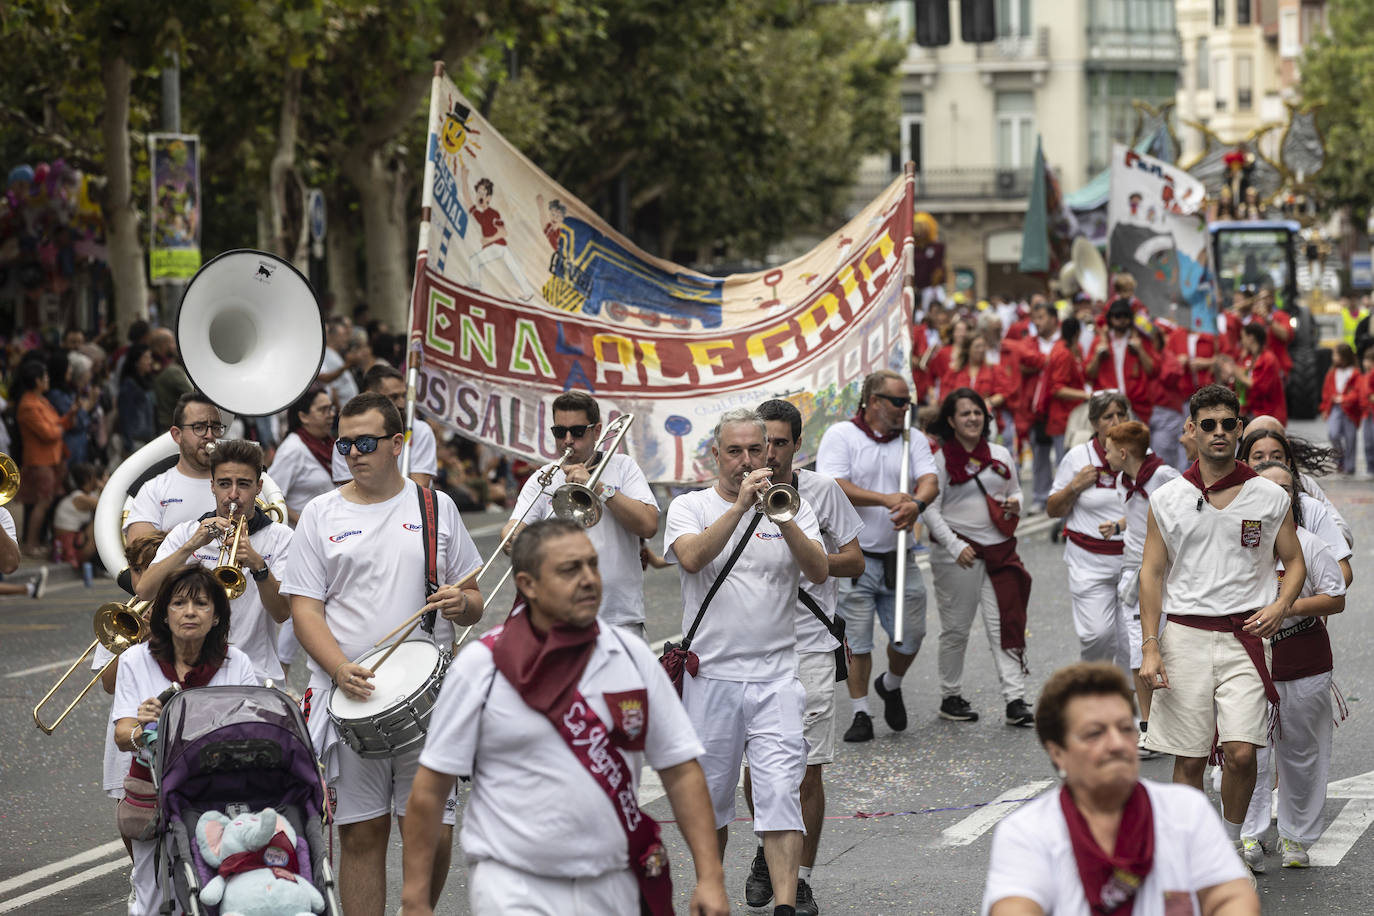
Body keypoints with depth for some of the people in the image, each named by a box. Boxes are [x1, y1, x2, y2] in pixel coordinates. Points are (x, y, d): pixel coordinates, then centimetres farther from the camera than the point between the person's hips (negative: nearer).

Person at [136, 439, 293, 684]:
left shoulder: (280, 537, 8)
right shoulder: (185, 533, 12)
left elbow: (282, 613, -4)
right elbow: (145, 591, -3)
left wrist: (258, 565, -19)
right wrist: (192, 545, -13)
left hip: (257, 676, -1)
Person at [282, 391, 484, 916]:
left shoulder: (436, 508, 9)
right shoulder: (321, 514, 6)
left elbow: (474, 603, 13)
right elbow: (305, 609, 0)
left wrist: (462, 604, -12)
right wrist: (341, 669, -17)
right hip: (348, 697, -1)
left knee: (434, 834, 1)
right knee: (362, 834, 0)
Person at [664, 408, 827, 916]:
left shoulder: (793, 507, 8)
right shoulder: (690, 507, 4)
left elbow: (819, 571, -7)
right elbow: (692, 557, -18)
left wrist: (784, 521, -21)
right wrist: (741, 507, -24)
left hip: (776, 677, 0)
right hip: (709, 674, 0)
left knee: (780, 791, -12)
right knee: (709, 797, 10)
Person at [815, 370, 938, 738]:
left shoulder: (913, 440, 9)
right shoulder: (841, 436, -2)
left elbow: (930, 481, -6)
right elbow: (834, 487, -15)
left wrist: (916, 503, -30)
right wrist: (886, 499, -24)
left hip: (898, 559, 4)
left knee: (910, 635, 3)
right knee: (856, 639, -2)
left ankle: (891, 685, 32)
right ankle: (861, 714, 8)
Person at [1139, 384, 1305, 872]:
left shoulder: (1270, 497, 4)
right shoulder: (1166, 499, 5)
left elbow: (1294, 561, 12)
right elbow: (1152, 572, 7)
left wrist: (1281, 605, -8)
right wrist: (1150, 646, -1)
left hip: (1244, 635, -1)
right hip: (1184, 634, 1)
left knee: (1241, 752, -12)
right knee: (1189, 757, 2)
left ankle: (1231, 840, 12)